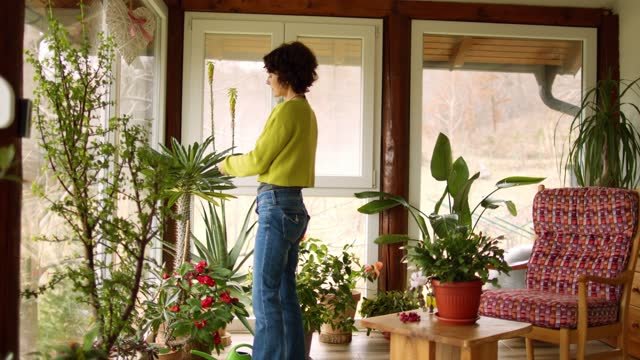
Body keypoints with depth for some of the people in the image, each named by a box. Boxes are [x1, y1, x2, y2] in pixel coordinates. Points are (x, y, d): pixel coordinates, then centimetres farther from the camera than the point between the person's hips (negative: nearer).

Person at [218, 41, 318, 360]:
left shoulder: (288, 110, -11)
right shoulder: (306, 111, 16)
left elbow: (258, 161, -9)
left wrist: (226, 164, 8)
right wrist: (238, 161, 16)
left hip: (277, 205, -10)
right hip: (292, 205, 10)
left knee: (266, 293, -8)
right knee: (285, 292, 12)